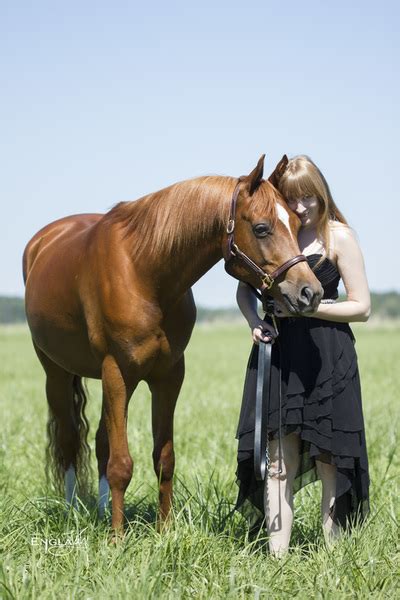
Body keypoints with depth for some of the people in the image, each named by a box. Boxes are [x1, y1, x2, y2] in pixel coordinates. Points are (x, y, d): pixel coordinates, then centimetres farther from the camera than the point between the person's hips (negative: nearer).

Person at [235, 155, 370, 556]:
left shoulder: (339, 237, -4)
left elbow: (361, 307, -6)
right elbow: (245, 289, 17)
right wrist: (254, 321, -4)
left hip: (327, 360, -3)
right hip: (277, 354, 3)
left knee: (330, 456, 3)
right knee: (277, 459, 4)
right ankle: (277, 556, 9)